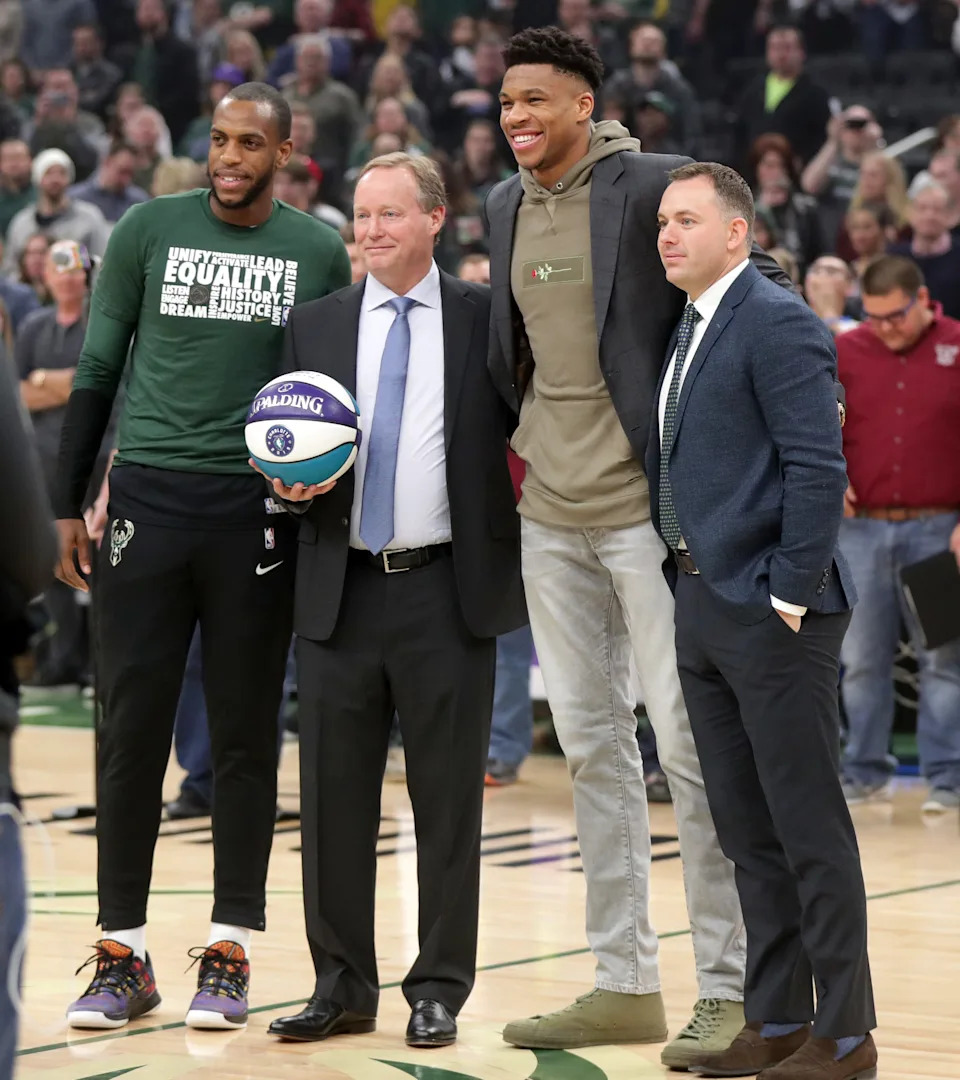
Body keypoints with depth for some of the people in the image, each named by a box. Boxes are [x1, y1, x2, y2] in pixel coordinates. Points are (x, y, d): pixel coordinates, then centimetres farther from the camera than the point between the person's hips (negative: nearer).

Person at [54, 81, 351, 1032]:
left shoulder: (321, 254, 4)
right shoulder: (148, 231, 4)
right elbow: (97, 371, 8)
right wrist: (66, 504, 4)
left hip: (256, 514, 0)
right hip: (148, 497, 0)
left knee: (245, 735, 3)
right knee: (131, 729, 0)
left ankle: (229, 953, 11)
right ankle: (123, 954, 7)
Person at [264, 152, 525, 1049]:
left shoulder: (487, 318, 3)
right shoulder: (314, 326, 10)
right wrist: (294, 480, -8)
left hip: (449, 593, -3)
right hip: (340, 594, 3)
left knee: (447, 799, 3)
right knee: (333, 795, 6)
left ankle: (438, 990, 11)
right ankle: (342, 985, 15)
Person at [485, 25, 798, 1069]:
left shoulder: (654, 187, -10)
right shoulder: (505, 206, 11)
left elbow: (765, 285, -6)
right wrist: (528, 428, 15)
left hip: (647, 504, -7)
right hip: (551, 513, 7)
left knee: (690, 743, -5)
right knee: (591, 746, 10)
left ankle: (729, 992, 0)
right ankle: (623, 986, 18)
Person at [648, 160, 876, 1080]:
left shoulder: (777, 324, -11)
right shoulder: (688, 332, 16)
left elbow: (817, 468, -17)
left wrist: (790, 596, -19)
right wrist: (689, 586, 12)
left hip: (770, 611, -9)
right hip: (702, 606, 9)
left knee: (809, 829, -3)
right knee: (747, 831, 12)